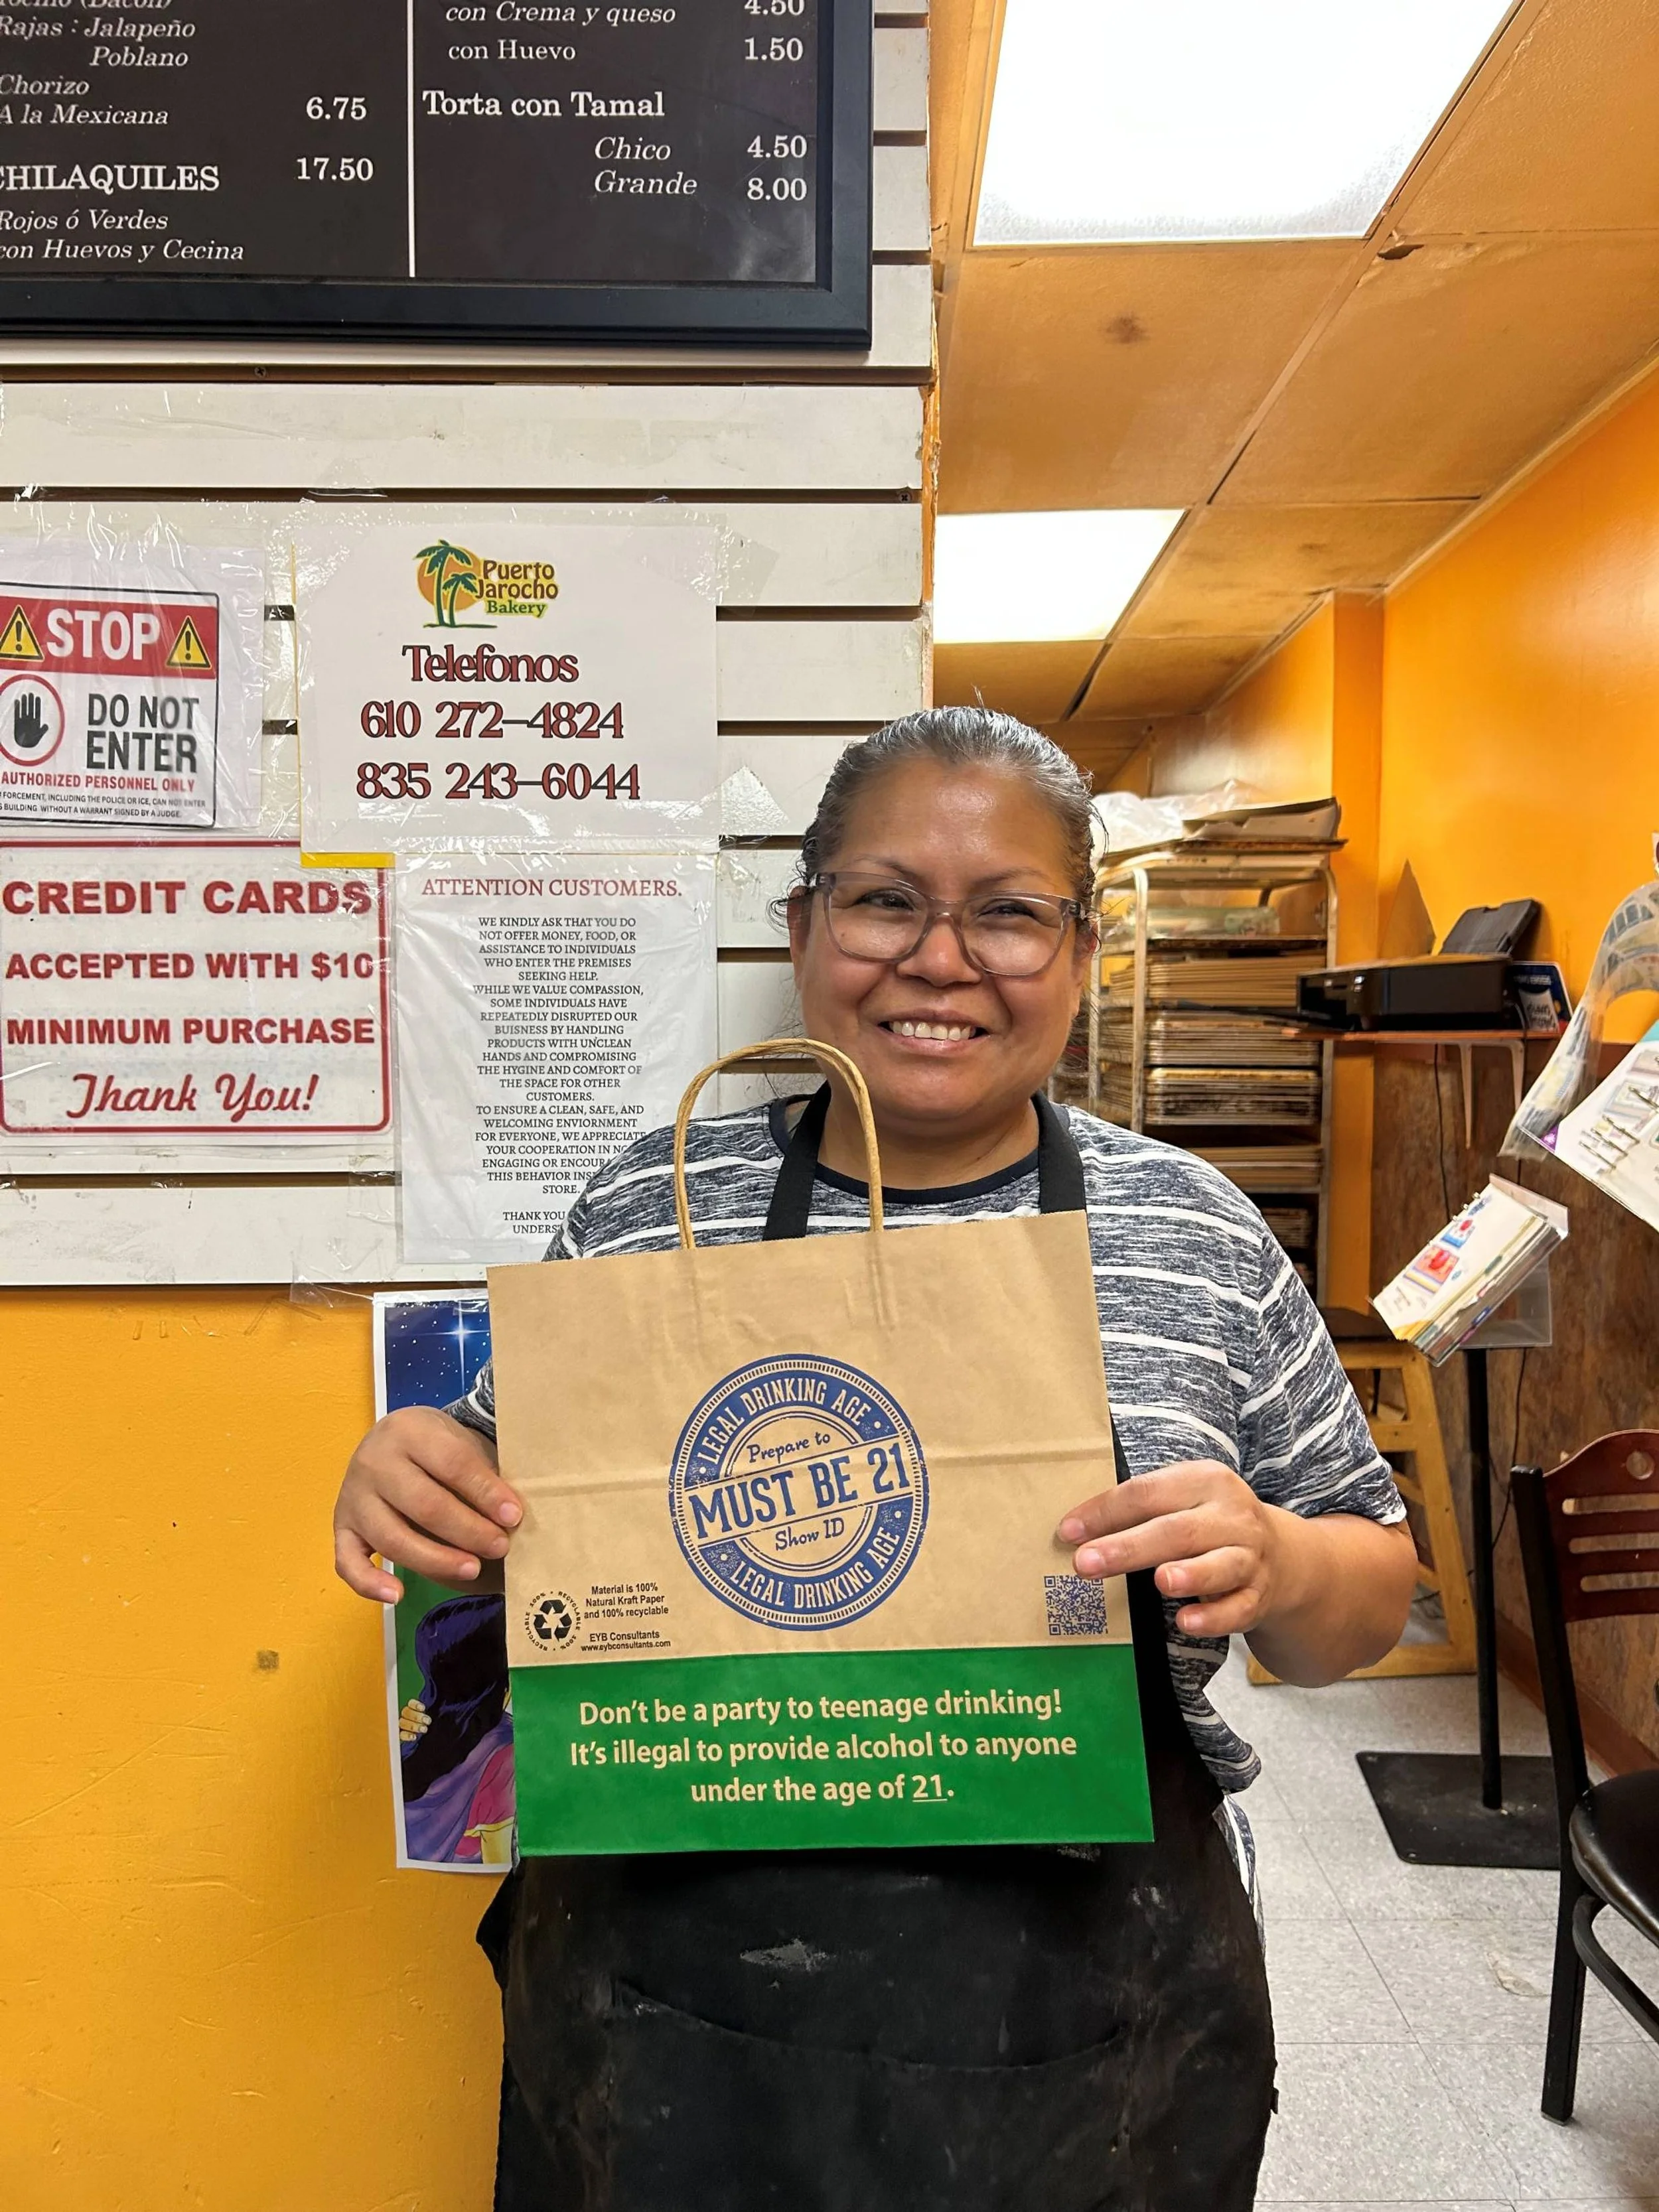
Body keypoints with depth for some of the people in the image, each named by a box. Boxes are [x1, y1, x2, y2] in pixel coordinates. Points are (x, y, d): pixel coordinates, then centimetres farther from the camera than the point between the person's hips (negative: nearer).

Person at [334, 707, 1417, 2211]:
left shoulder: (1201, 1235, -6)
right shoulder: (648, 1211, -5)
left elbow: (1374, 1592, 2)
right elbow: (509, 1540, 6)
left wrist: (1277, 1567, -19)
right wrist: (410, 1486, -15)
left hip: (1083, 2049, 0)